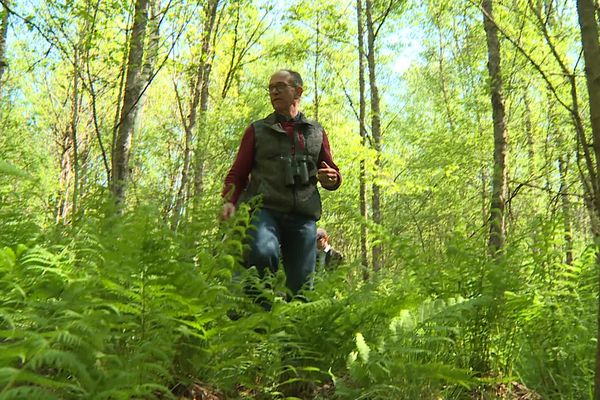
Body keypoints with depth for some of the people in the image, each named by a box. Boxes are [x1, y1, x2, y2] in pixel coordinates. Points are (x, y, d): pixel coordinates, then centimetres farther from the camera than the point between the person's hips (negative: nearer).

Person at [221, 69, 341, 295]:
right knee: (263, 253, -31)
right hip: (265, 210, -2)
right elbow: (238, 172, 14)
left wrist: (331, 178, 1)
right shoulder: (257, 130, 17)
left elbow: (332, 172, 26)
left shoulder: (316, 132, 21)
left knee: (301, 284, -3)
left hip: (304, 216, 2)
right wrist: (229, 201, -5)